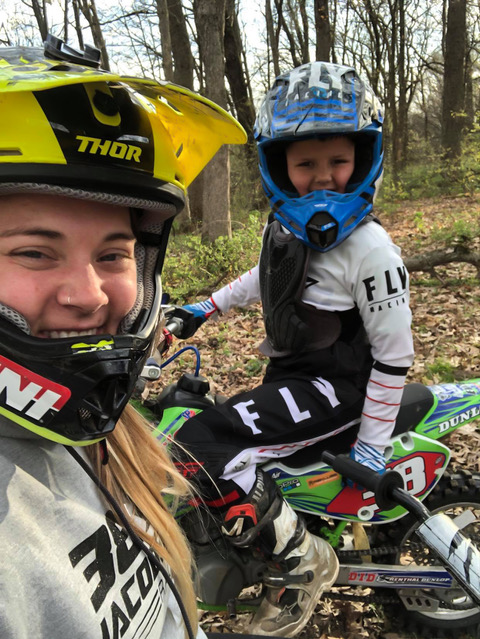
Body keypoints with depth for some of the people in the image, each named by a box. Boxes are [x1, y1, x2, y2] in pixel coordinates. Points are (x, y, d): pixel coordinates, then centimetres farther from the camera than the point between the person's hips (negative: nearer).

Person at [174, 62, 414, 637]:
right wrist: (206, 307, 18)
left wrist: (370, 446, -13)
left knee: (200, 446, -24)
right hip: (287, 372, 8)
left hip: (338, 384, -8)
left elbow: (393, 353, -16)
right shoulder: (283, 226, 1)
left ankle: (300, 559, -5)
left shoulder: (371, 251, -21)